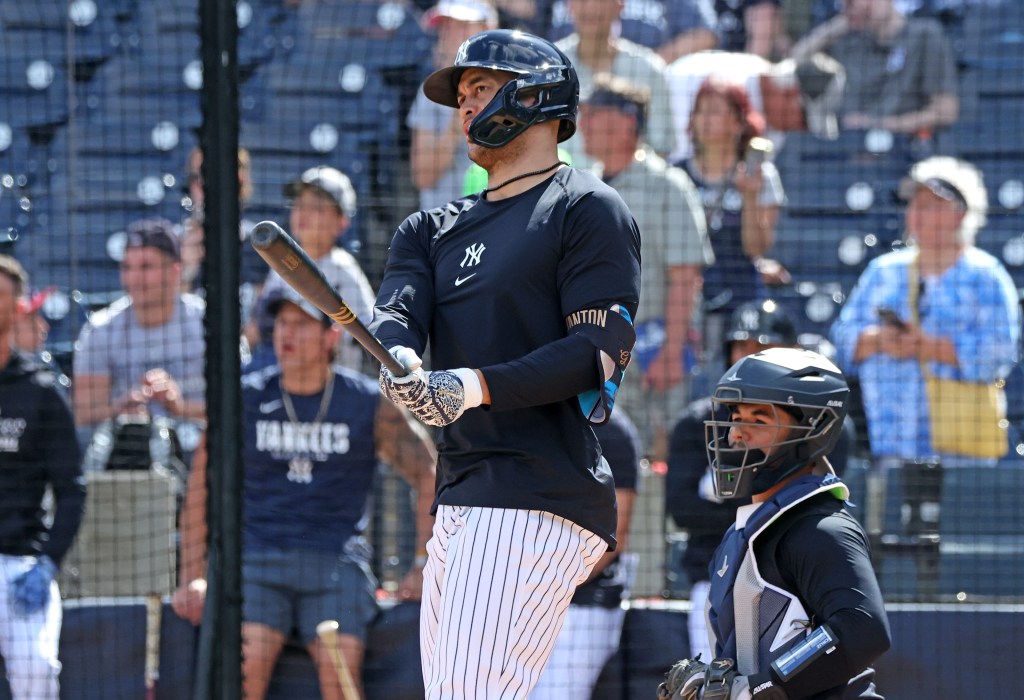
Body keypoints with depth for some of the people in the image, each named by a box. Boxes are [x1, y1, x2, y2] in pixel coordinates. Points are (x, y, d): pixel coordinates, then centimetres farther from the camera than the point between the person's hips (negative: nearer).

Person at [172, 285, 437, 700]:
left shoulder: (370, 405, 6)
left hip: (335, 561, -1)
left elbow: (431, 478, 12)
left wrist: (425, 568, 5)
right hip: (257, 556, 1)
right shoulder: (244, 399, 9)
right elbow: (200, 490, 13)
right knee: (243, 664, -25)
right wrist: (193, 578, 6)